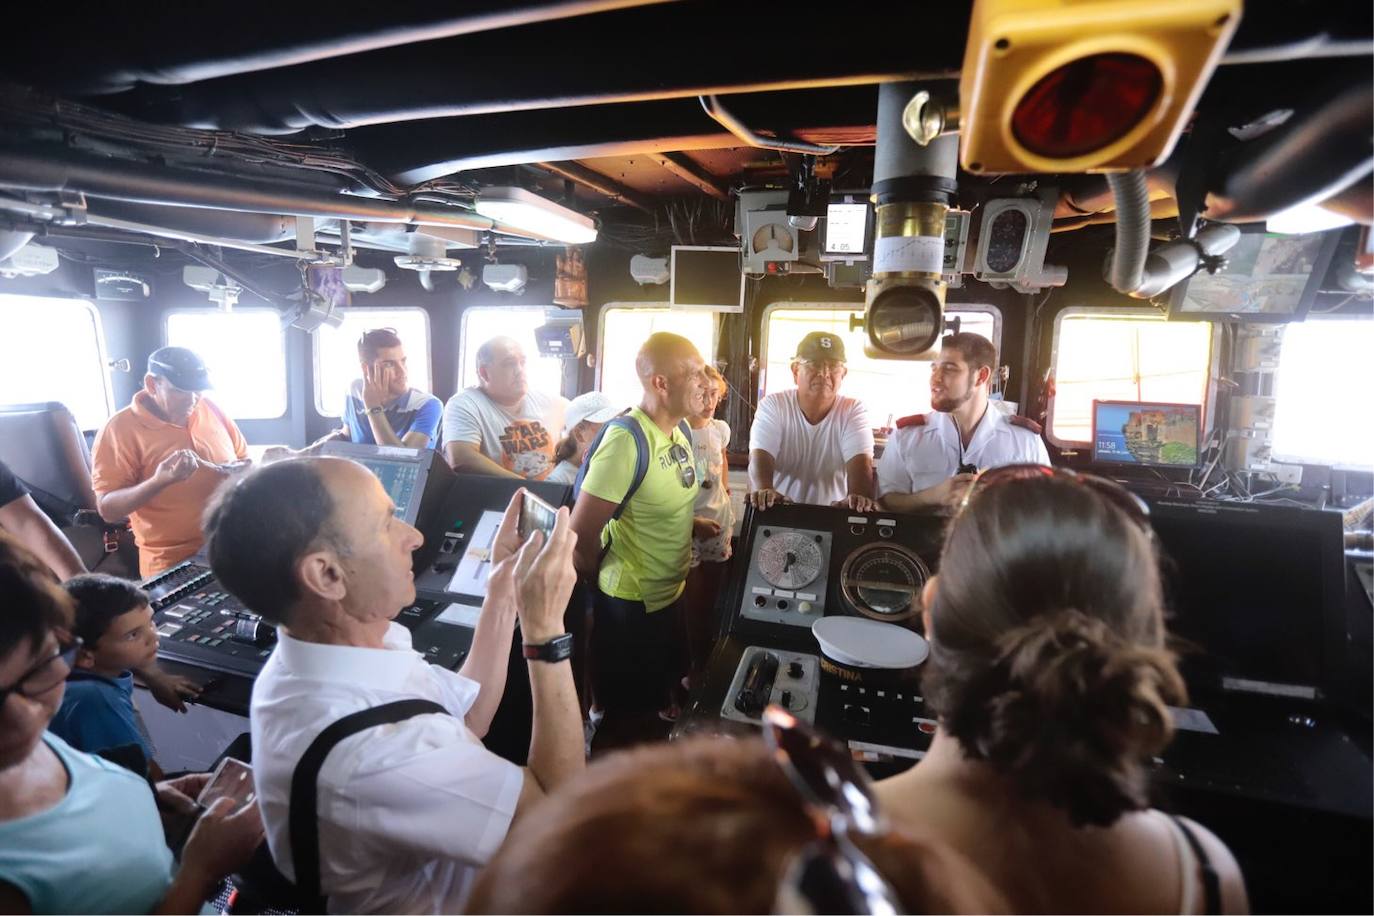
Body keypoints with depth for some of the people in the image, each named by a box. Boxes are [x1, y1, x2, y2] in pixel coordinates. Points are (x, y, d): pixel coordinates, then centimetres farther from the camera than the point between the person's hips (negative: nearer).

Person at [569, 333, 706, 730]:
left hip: (670, 594, 8)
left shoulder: (680, 430, 0)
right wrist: (606, 584, -9)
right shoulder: (627, 440, -27)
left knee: (659, 697, 28)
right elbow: (581, 533, -24)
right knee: (625, 716, 15)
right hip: (630, 604, -8)